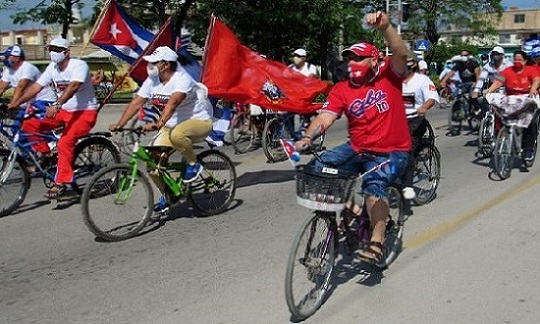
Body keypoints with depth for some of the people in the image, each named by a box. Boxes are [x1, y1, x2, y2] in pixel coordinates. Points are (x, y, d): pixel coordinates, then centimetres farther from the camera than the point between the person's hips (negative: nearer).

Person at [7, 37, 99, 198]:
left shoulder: (79, 65, -17)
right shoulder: (52, 68, 4)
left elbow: (73, 86, -34)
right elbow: (36, 87, -3)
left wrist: (57, 105, -48)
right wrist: (16, 103, -16)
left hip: (85, 112, -7)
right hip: (64, 111, 7)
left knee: (65, 142, -28)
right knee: (29, 125, -8)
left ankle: (61, 182, -20)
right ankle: (45, 155, 7)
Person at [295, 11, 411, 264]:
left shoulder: (388, 76, -6)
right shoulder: (341, 90, -2)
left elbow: (401, 53, -25)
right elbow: (326, 117, -14)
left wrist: (385, 27, -41)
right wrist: (307, 138, -32)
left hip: (391, 152, -4)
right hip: (357, 149, 4)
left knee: (374, 184, -31)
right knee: (321, 166, -16)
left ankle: (377, 240, -18)